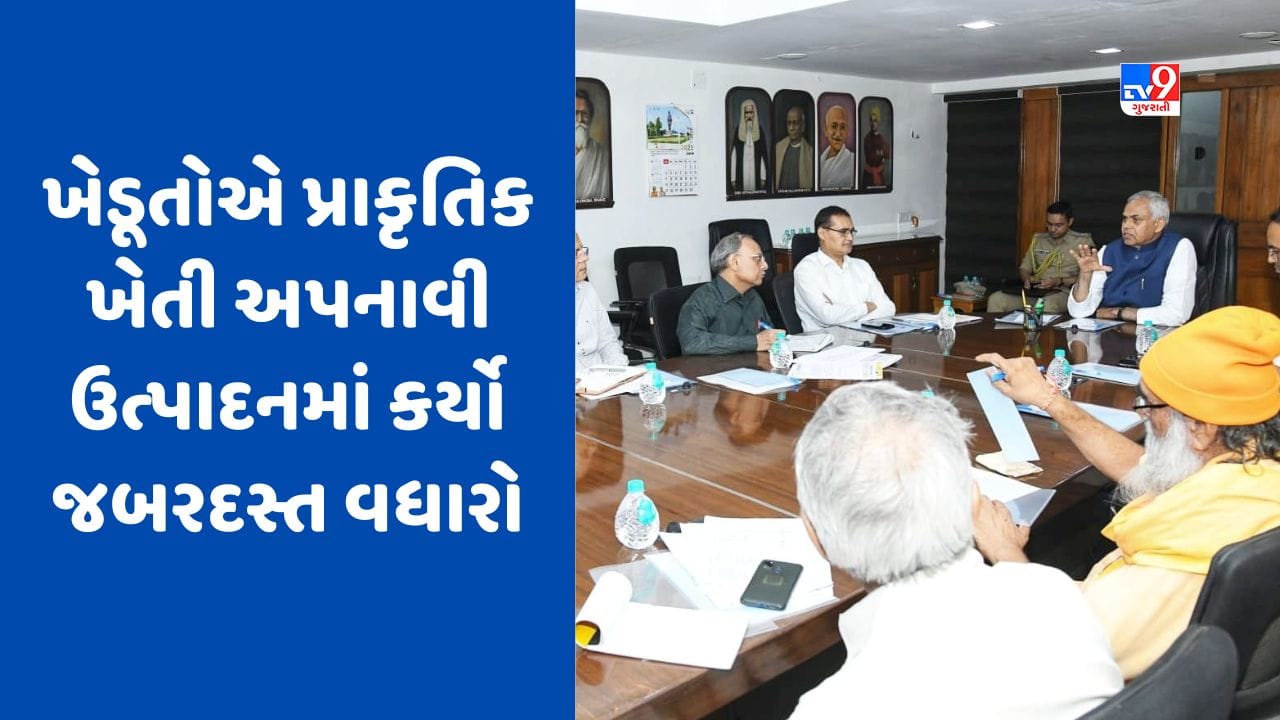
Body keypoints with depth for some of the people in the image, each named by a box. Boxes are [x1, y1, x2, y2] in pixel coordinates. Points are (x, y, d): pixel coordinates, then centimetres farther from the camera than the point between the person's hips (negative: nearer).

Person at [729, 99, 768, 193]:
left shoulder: (759, 130, 5)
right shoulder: (738, 130, 4)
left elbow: (764, 155, 2)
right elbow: (733, 156, 2)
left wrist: (763, 177, -5)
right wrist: (733, 178, -4)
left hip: (756, 171, 0)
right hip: (741, 172, 0)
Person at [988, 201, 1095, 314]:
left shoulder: (1082, 242, 5)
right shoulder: (1038, 240, 18)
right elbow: (1024, 268, 23)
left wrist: (1059, 281, -15)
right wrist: (1027, 279, -1)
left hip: (1063, 292, -4)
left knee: (1047, 304, -42)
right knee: (996, 299, -23)